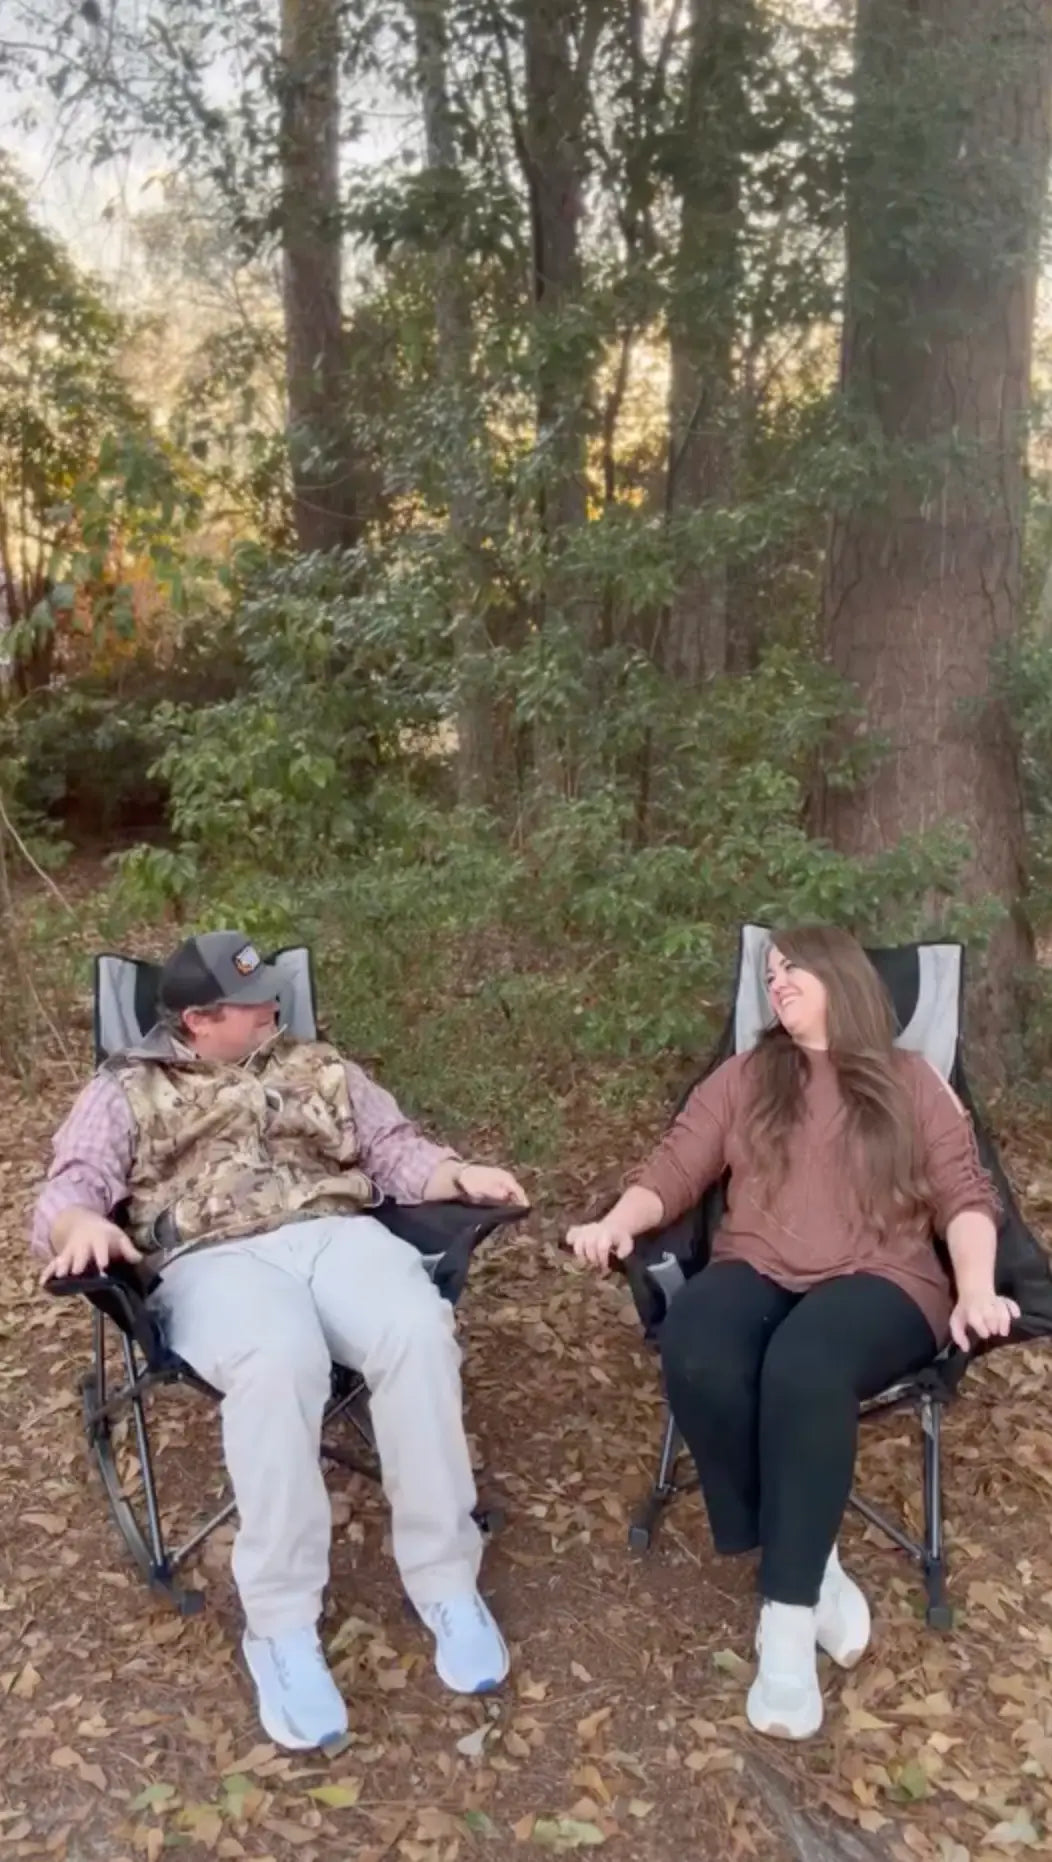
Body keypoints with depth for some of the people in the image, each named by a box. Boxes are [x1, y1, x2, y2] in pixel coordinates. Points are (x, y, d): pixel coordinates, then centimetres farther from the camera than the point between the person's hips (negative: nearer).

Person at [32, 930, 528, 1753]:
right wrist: (82, 1224, -20)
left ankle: (446, 1580, -18)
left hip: (337, 1234, 3)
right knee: (277, 1359, -39)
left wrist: (459, 1174, -3)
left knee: (418, 1331, -32)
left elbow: (394, 1149, 20)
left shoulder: (317, 1066, 24)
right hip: (215, 1261, -3)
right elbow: (69, 1188, 6)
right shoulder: (126, 1090, 17)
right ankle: (281, 1624, -24)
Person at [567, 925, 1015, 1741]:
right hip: (754, 1273, 2)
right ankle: (815, 1570, -15)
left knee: (804, 1368, -38)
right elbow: (673, 1172, 11)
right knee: (698, 1359, -33)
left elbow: (965, 1195, 7)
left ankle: (787, 1619, -27)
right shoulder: (743, 1078, 19)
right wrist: (618, 1222, -9)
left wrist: (976, 1289, -12)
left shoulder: (913, 1083, 15)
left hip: (878, 1280, -2)